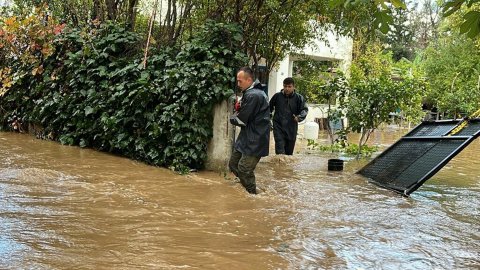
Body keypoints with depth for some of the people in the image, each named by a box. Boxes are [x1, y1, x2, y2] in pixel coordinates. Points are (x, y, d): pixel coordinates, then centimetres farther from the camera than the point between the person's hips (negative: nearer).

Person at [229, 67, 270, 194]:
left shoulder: (253, 95, -21)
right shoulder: (251, 93, 13)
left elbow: (241, 120, -20)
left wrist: (232, 117, 1)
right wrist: (238, 113, -2)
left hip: (254, 140, -11)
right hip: (246, 136, 11)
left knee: (244, 170, -9)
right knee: (233, 164, 14)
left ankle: (252, 195, 6)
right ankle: (249, 191, 24)